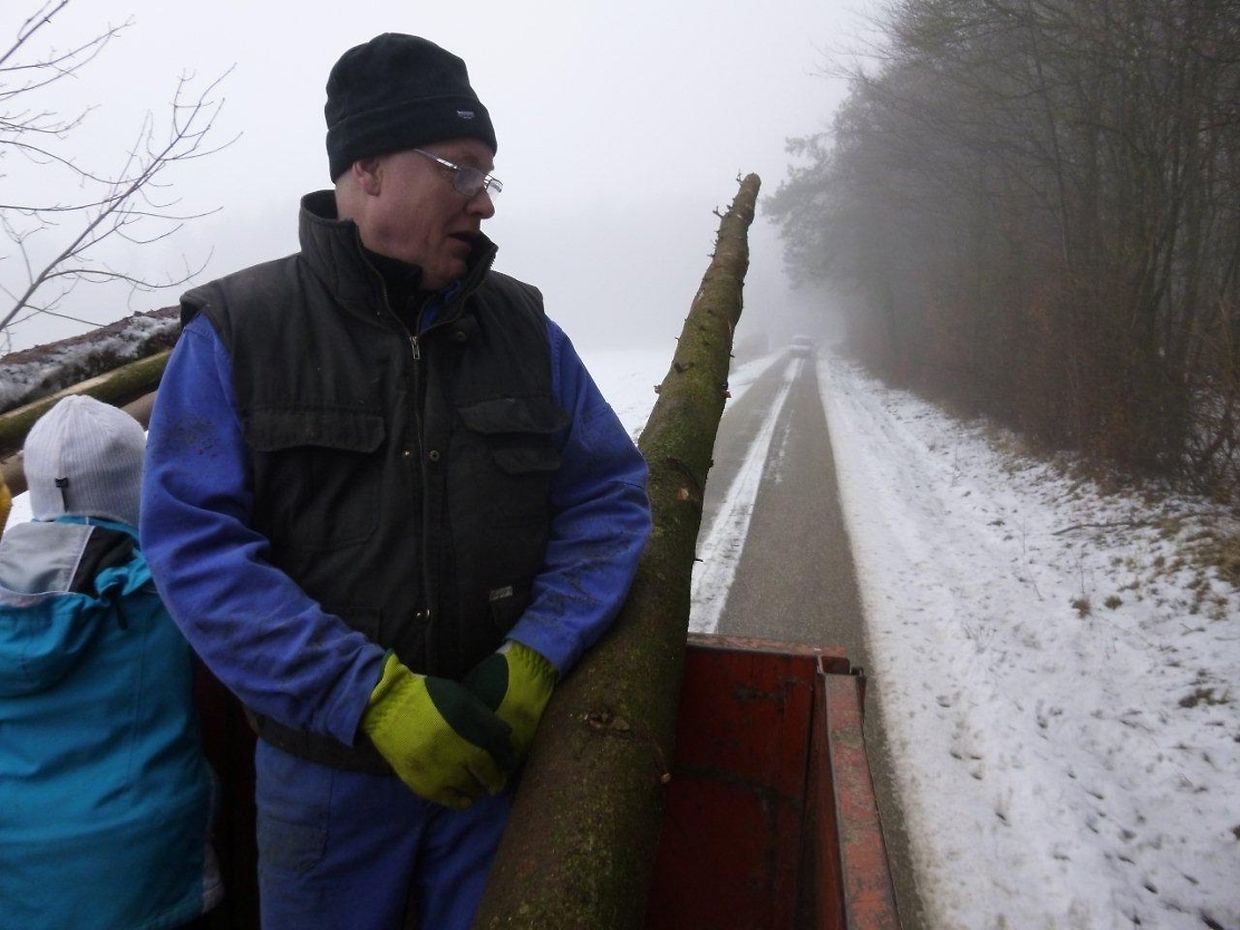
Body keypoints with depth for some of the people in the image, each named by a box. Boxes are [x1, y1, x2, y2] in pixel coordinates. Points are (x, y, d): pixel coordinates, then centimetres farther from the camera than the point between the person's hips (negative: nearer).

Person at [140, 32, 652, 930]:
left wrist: (535, 657, -16)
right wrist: (370, 695, -23)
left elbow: (610, 494, -2)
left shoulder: (523, 325, -1)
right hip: (326, 762, -1)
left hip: (503, 745, 2)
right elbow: (196, 543, -14)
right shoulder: (233, 332, -8)